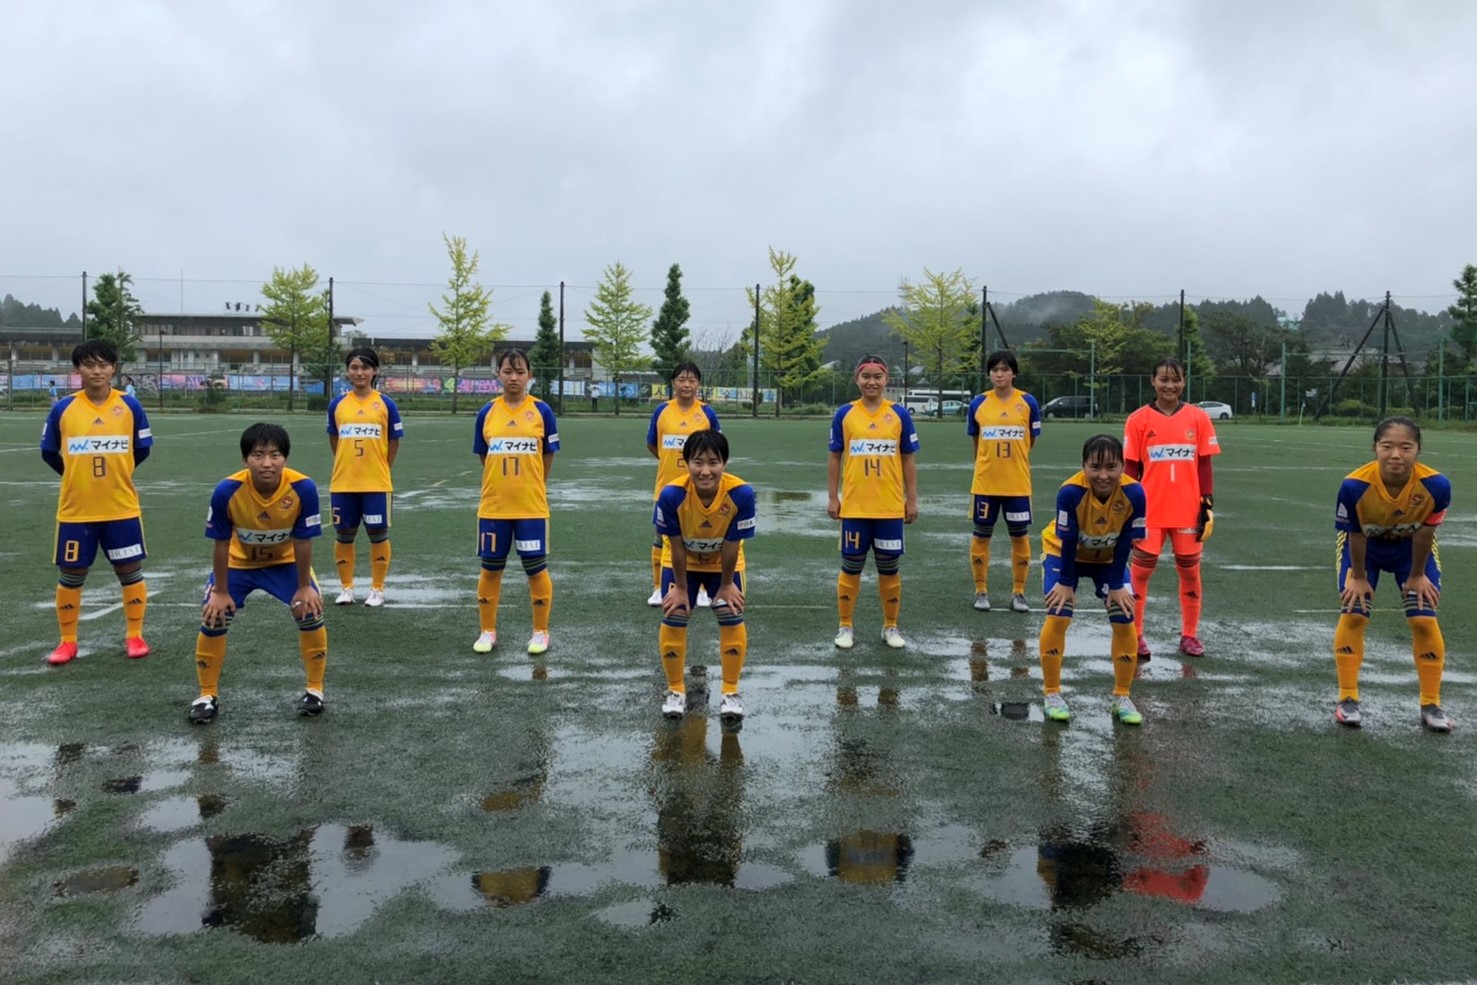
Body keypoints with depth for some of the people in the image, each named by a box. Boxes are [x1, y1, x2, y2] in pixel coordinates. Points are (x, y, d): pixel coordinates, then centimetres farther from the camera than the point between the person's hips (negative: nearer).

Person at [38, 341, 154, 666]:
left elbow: (142, 449, 9)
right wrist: (78, 476, 11)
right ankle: (67, 642, 22)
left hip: (121, 507, 0)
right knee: (70, 575, 8)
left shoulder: (130, 406, -2)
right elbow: (48, 452, 10)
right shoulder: (62, 408, -2)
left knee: (130, 571, 5)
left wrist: (116, 473, 11)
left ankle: (134, 636, 19)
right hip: (75, 509, 0)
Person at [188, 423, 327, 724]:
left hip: (286, 561, 0)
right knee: (213, 619, -7)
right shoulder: (226, 491, -33)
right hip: (238, 562, 0)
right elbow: (221, 544, -19)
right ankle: (208, 695, 15)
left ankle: (314, 689, 8)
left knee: (310, 612, -12)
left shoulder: (303, 488, -33)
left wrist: (304, 586, -12)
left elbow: (303, 541, -19)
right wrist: (221, 591, -11)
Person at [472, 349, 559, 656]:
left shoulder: (541, 411, -3)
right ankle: (488, 631, 24)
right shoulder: (487, 412, 2)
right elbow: (484, 457, 11)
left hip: (532, 507, -2)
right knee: (490, 569, 9)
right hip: (493, 506, 2)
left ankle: (541, 632, 19)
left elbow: (548, 457, 5)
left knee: (536, 569, 4)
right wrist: (504, 484, 12)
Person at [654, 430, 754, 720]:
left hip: (723, 564, 0)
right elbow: (677, 548, -22)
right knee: (673, 619, -5)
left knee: (732, 618, -6)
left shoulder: (741, 493, -35)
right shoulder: (671, 495, -36)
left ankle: (731, 692, 11)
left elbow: (731, 546, -22)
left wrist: (726, 585, -11)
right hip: (682, 563, 0)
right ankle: (676, 691, 15)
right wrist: (681, 588, -12)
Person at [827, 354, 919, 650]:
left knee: (890, 570, 8)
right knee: (850, 568, 7)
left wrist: (912, 500, 5)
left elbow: (908, 460, 7)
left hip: (890, 508, 1)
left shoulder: (900, 414, 2)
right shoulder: (844, 414, 1)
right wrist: (832, 497, 2)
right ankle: (845, 627, 19)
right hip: (854, 507, 0)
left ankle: (890, 627, 23)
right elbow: (835, 458, 6)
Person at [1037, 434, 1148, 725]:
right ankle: (1052, 693, 2)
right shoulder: (1070, 492, -38)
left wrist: (1116, 585, -13)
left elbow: (1125, 543, -20)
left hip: (1109, 558, 2)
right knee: (1058, 616, -14)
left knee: (1125, 620, -6)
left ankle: (1122, 696, 12)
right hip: (1063, 552, -2)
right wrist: (1066, 582, -16)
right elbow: (1067, 541, -25)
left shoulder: (1134, 493, -32)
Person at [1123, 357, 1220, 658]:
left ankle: (1189, 636, 24)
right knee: (1140, 571, 2)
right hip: (1149, 511, -1)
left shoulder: (1199, 418, 2)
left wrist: (1208, 505, 1)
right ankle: (1135, 635, 14)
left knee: (1190, 572, 10)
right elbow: (1131, 468, 1)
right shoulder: (1139, 419, -2)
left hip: (1188, 511, 2)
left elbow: (1204, 466, 5)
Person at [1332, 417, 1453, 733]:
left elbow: (1425, 531, -17)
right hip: (1365, 547, -1)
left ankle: (1431, 705, 14)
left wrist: (1417, 575, -6)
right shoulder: (1354, 485, -38)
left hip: (1411, 549, 1)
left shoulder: (1436, 485, -35)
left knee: (1425, 620, -2)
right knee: (1352, 615, -7)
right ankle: (1347, 700, 6)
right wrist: (1359, 577, -10)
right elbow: (1355, 534, -21)